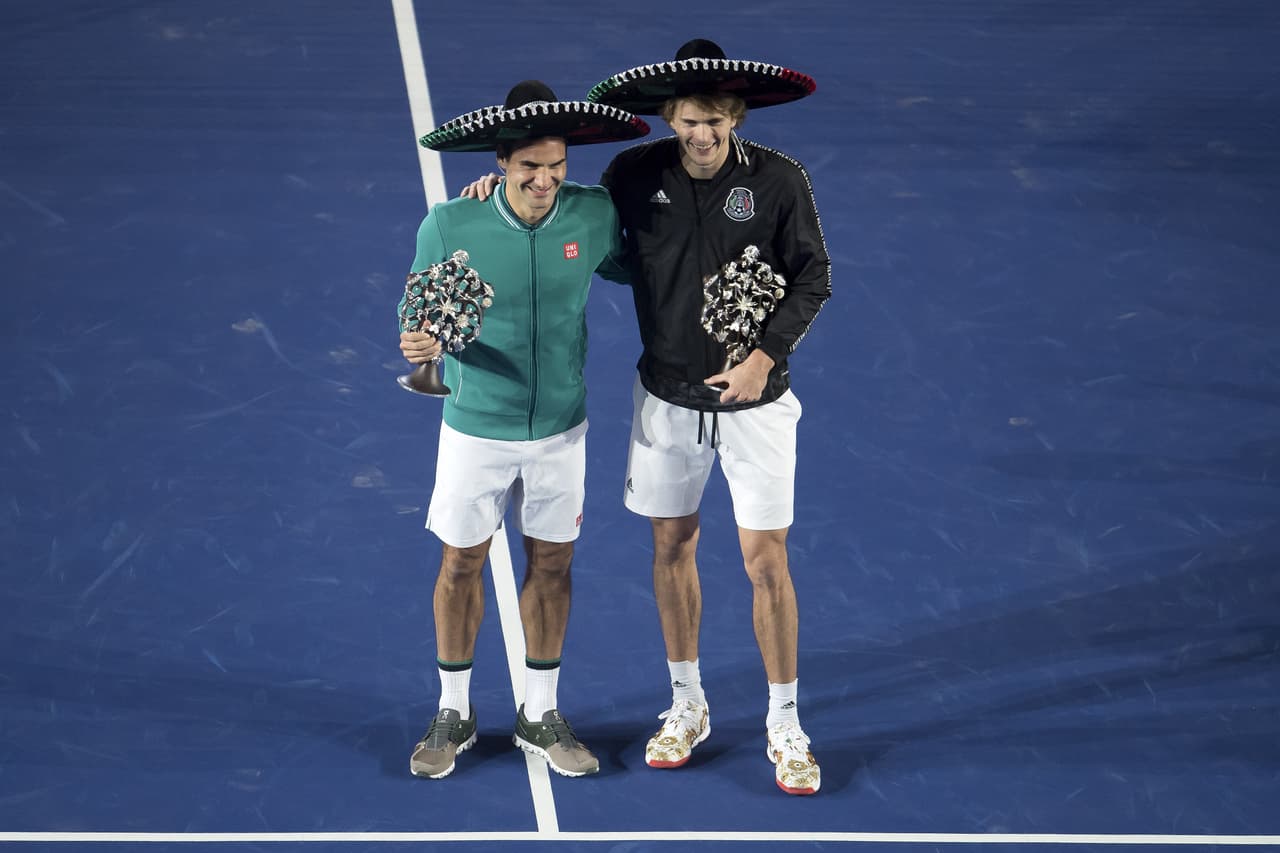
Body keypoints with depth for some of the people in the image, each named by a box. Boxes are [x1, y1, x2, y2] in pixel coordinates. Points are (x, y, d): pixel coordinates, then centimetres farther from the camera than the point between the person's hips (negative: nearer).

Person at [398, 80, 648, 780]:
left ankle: (540, 716, 29)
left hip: (561, 428, 2)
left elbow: (630, 269, 10)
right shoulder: (448, 227, -17)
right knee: (461, 564, 9)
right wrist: (419, 342, -27)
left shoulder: (594, 216, -10)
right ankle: (454, 714, 28)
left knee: (551, 565, 12)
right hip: (477, 428, -2)